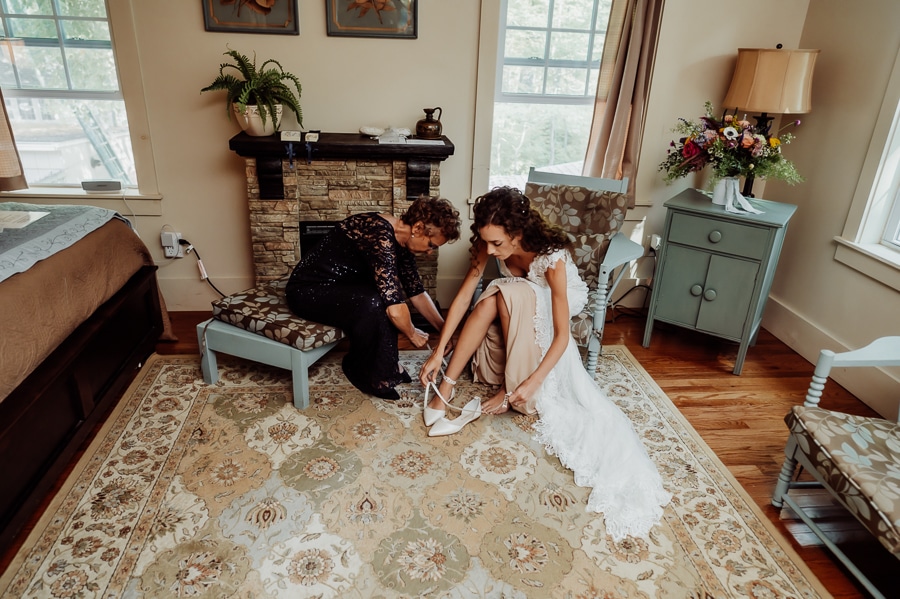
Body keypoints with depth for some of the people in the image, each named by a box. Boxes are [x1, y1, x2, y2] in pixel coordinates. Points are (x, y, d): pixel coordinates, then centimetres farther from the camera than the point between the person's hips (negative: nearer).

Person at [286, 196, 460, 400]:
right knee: (371, 304, -29)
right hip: (307, 290, -10)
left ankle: (385, 363, 7)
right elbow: (395, 308, -33)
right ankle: (361, 372, -5)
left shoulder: (401, 239, -1)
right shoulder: (380, 235, -29)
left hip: (337, 285, 10)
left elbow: (416, 292, 8)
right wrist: (413, 334, -14)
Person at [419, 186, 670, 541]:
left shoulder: (551, 259, -33)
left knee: (510, 293, -35)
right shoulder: (489, 244, -19)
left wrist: (534, 382, -42)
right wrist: (438, 352, -24)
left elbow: (562, 335, -33)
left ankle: (511, 395, -25)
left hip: (544, 329, -3)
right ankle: (445, 388, -29)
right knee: (489, 301, -32)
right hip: (511, 328, 3)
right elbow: (464, 295, -19)